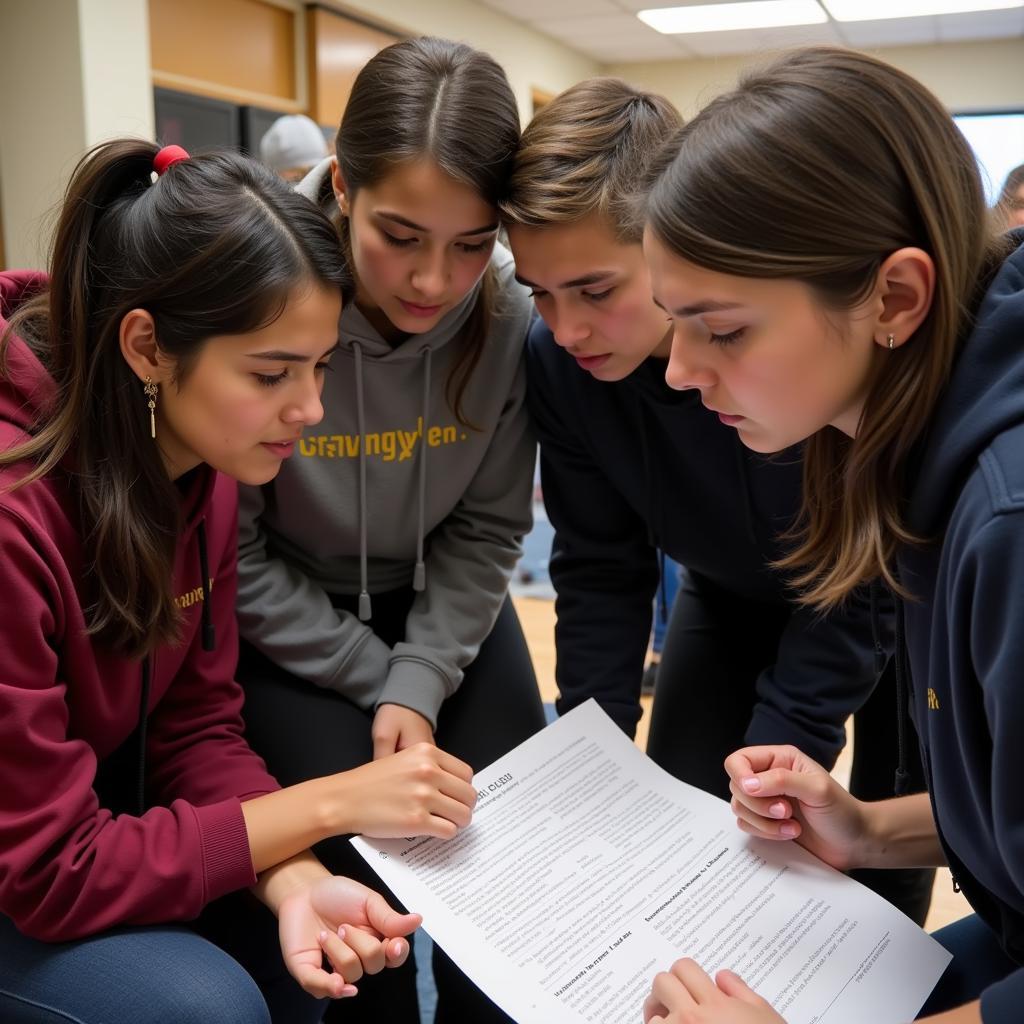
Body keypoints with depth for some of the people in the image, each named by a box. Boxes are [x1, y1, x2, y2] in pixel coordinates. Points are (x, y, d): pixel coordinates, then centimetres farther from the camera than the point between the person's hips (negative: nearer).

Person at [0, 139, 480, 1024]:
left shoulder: (204, 463, -11)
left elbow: (199, 723, -8)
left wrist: (295, 879, -25)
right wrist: (329, 803, -27)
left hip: (91, 806, 6)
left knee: (286, 941, -6)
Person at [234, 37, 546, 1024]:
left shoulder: (511, 316, -18)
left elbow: (485, 529, -7)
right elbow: (230, 557, -17)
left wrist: (421, 681, -17)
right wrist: (376, 682, -15)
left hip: (436, 602, 3)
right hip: (284, 621, -2)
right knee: (358, 851, -13)